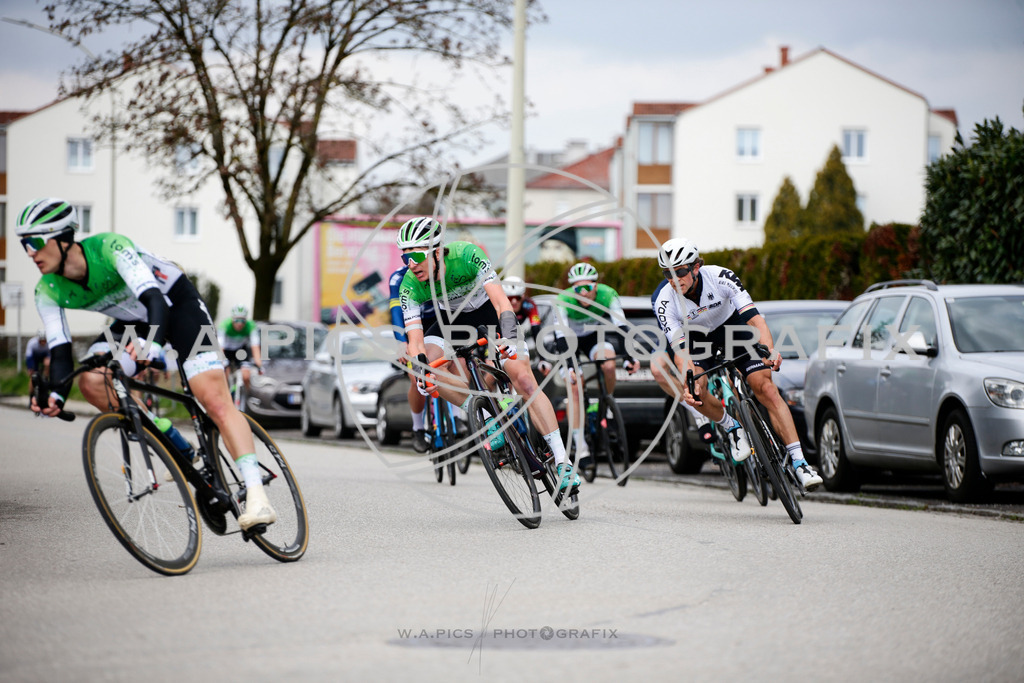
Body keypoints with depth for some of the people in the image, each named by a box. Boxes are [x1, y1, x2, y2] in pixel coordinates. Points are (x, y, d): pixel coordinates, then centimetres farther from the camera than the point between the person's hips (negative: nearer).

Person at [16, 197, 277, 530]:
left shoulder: (111, 248, -33)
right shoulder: (48, 292, -16)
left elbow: (154, 300, -44)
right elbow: (60, 350, -19)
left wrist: (152, 344, -64)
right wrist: (56, 392, -39)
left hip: (177, 305, -6)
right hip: (134, 322, 6)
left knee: (215, 400, -21)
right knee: (91, 381, -21)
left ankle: (257, 497, -27)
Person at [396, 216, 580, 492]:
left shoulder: (466, 255, -33)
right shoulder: (410, 286, -24)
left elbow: (502, 302, -39)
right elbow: (415, 340, -27)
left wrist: (510, 340, -55)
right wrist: (421, 369, -46)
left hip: (489, 312, -3)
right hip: (451, 320, 3)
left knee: (524, 380, -18)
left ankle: (562, 462, -17)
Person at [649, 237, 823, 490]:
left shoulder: (720, 277, -30)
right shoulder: (663, 300, -27)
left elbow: (753, 316, -36)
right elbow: (680, 348, -32)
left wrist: (770, 350, -53)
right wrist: (688, 384, -49)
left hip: (733, 328, -1)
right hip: (696, 339, 1)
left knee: (767, 389, -16)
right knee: (696, 390, -28)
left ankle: (800, 463, -17)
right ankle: (732, 427, 0)